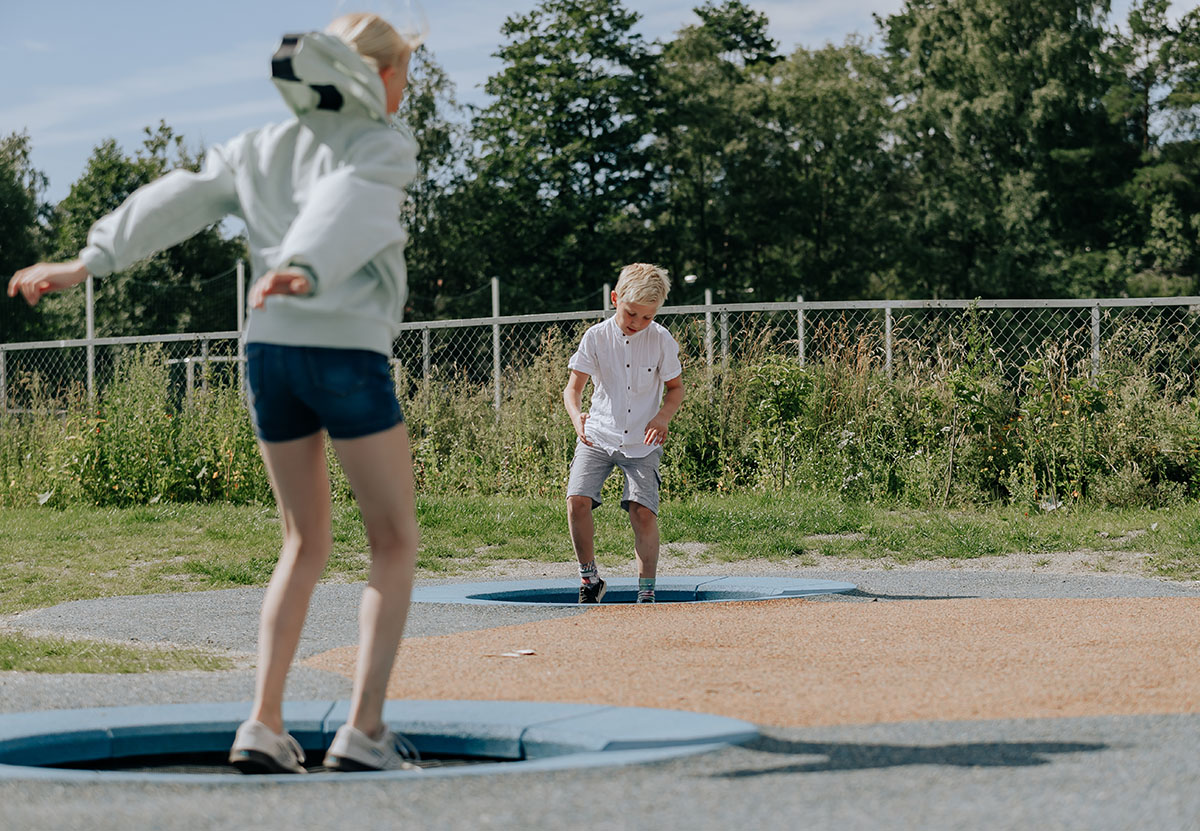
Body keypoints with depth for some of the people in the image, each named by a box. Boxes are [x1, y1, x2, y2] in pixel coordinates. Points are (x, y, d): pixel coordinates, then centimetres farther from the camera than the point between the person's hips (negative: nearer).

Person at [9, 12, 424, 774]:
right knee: (396, 542, 7)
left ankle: (265, 723, 6)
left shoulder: (263, 147, 17)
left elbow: (178, 201, 6)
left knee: (306, 544, 18)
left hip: (270, 349, 6)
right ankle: (365, 730, -3)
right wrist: (306, 273, -39)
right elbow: (347, 208, -21)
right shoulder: (385, 145, -1)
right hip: (348, 352, -6)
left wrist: (88, 262, -2)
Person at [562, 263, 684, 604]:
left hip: (642, 443, -1)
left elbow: (676, 387, 6)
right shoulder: (596, 337, -5)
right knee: (577, 499, -17)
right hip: (598, 436, 1)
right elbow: (573, 387, -6)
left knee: (643, 511, -14)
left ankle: (646, 593, -3)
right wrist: (577, 416, -27)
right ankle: (590, 579, 2)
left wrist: (662, 417, -14)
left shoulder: (661, 340, -5)